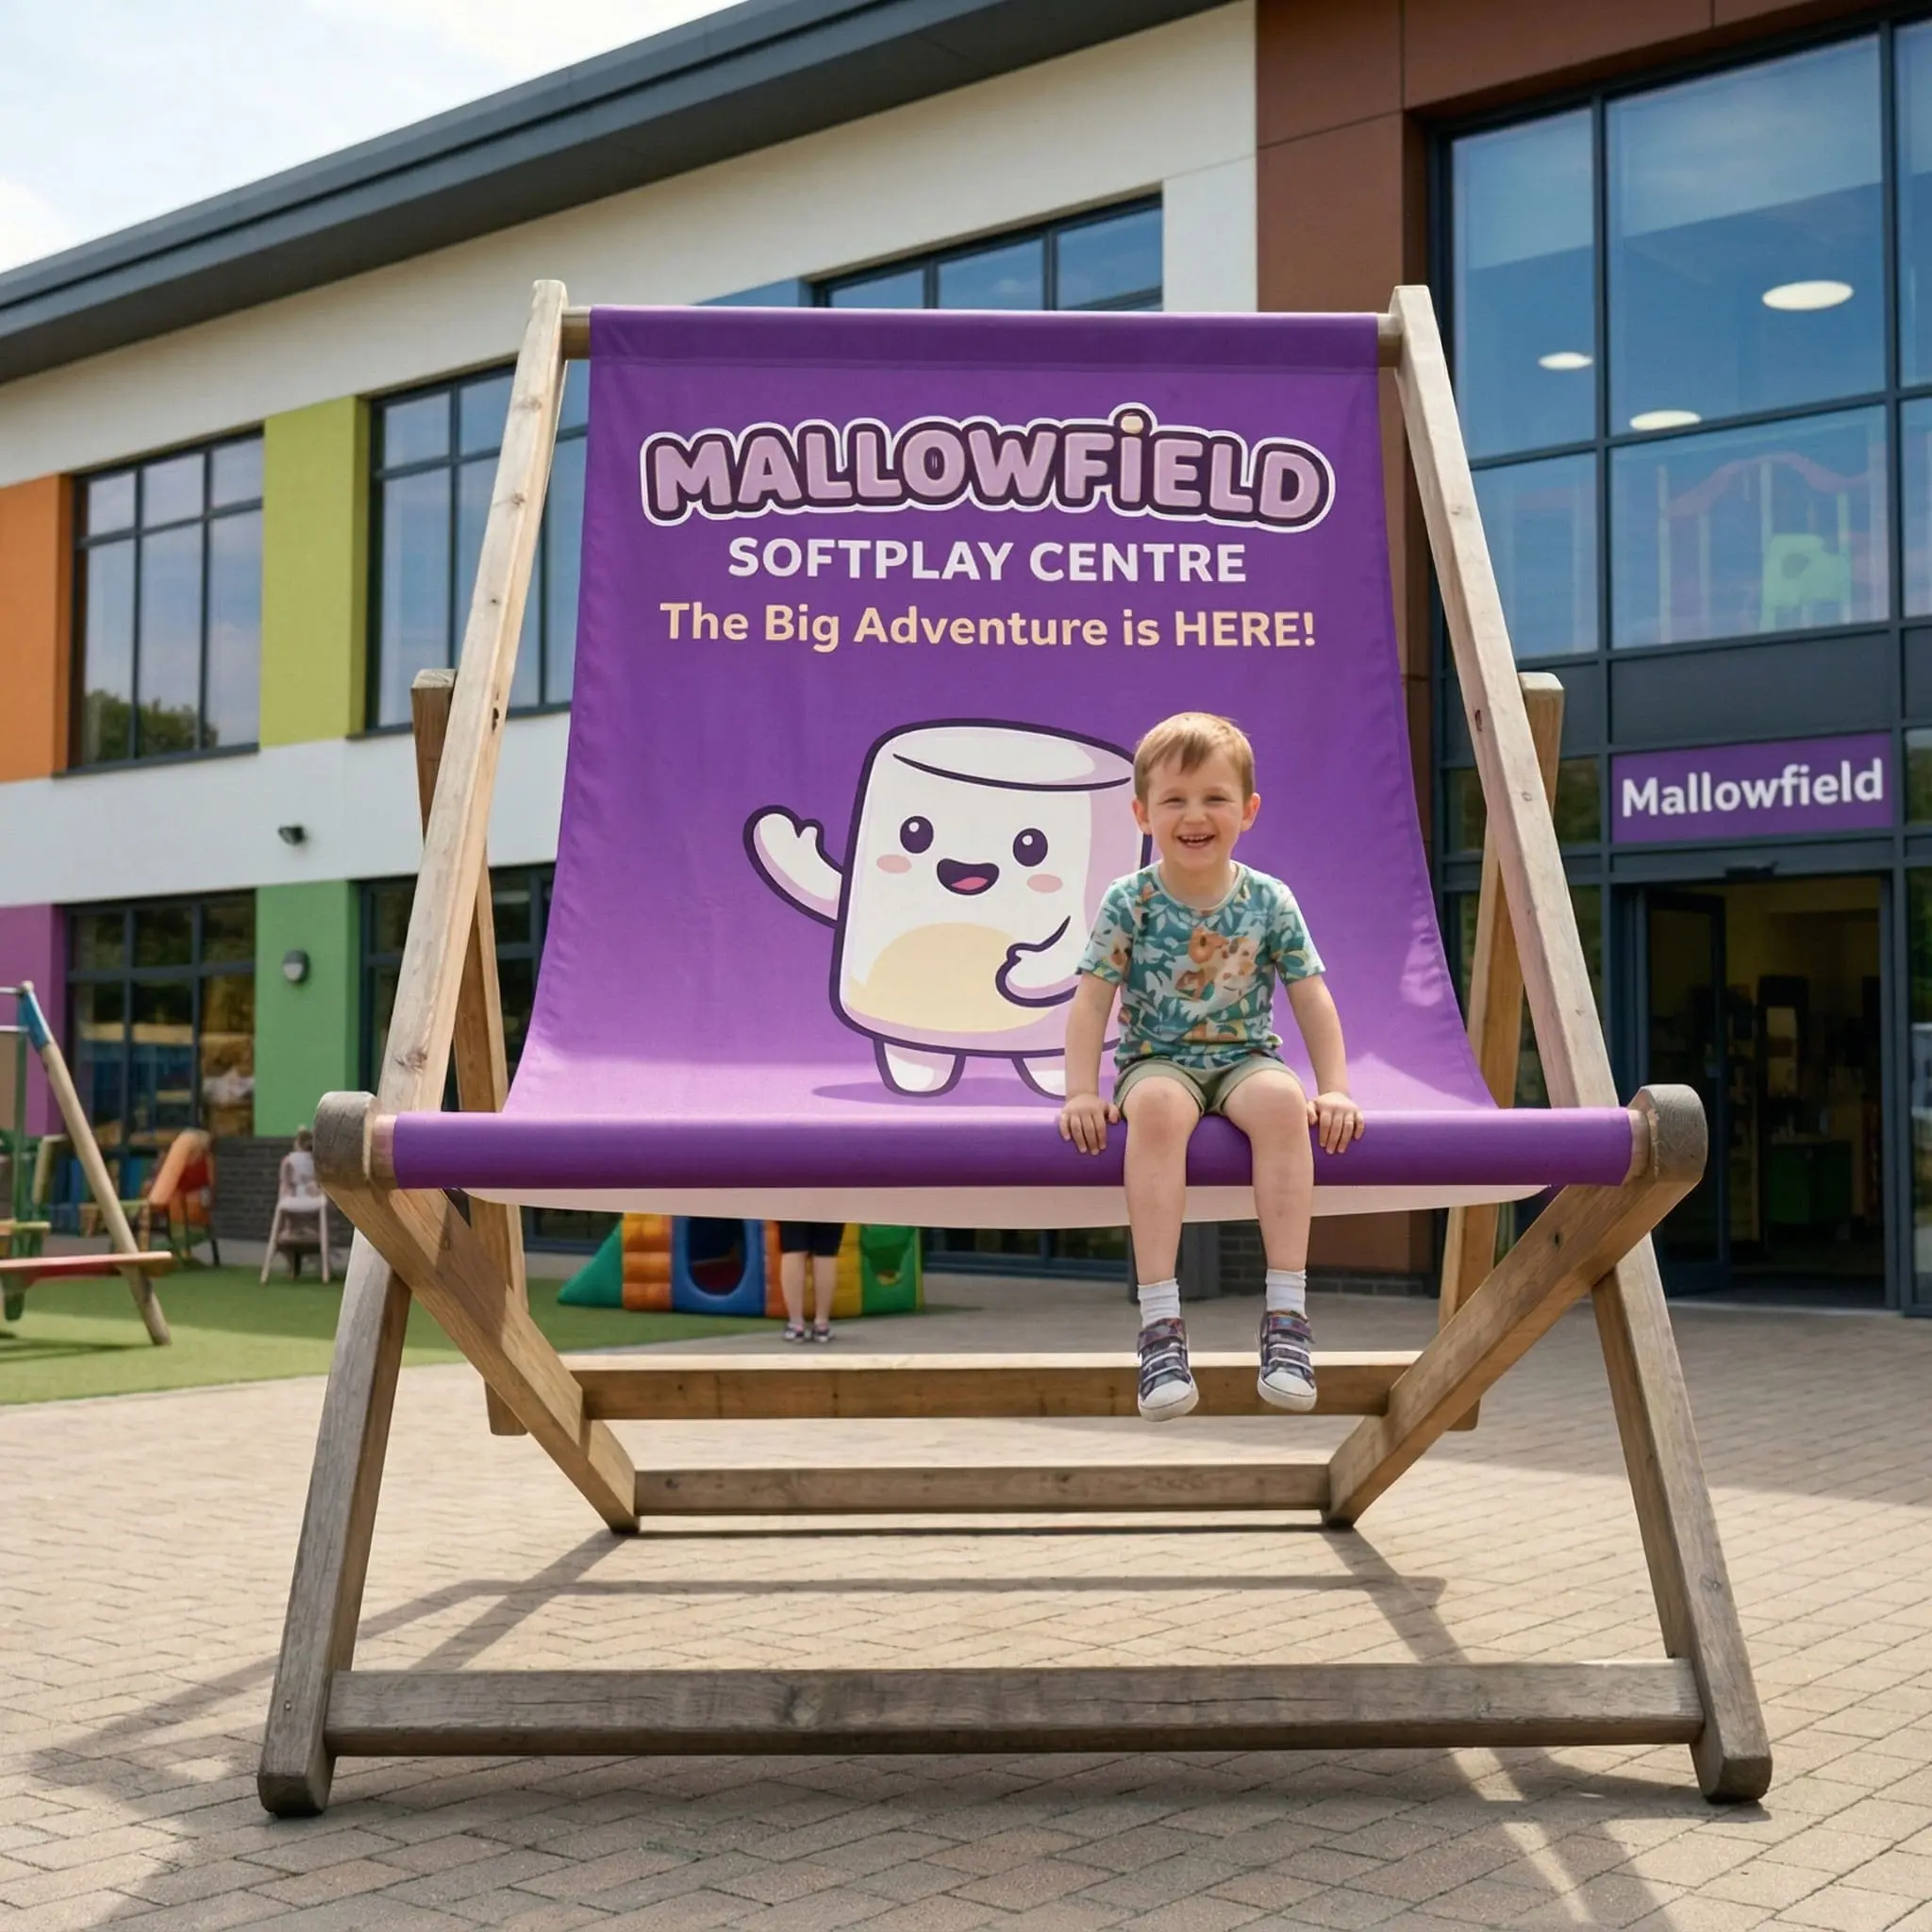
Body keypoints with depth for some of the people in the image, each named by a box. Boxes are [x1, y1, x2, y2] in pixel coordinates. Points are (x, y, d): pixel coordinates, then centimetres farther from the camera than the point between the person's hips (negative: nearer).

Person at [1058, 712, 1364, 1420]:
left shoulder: (1269, 902, -1)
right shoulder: (1129, 902, -5)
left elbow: (1312, 1000, 2)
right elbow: (1092, 999, -5)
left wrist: (1334, 1092, -7)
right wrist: (1081, 1093, -14)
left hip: (1245, 1057, 1)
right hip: (1156, 1060, -1)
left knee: (1282, 1101, -34)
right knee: (1156, 1109, -37)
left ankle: (1286, 1315, -32)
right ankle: (1160, 1323, -38)